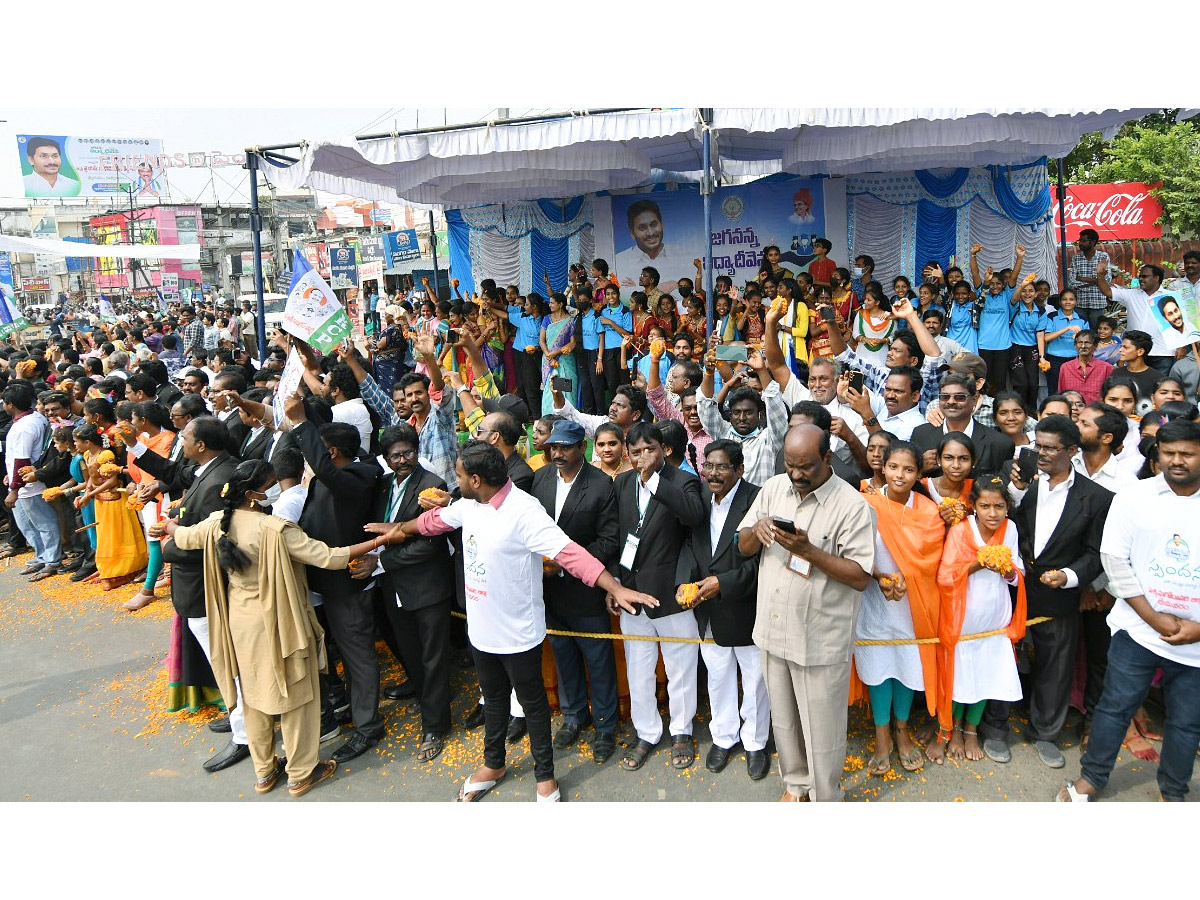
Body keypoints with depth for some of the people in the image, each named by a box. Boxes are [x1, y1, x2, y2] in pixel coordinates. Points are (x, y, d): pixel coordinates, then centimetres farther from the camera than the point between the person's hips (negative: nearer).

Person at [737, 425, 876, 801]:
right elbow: (744, 546, 6)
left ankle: (825, 797, 32)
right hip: (774, 628, 5)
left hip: (821, 639, -5)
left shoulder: (852, 505, -15)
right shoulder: (773, 489, 2)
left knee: (822, 727, 10)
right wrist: (758, 530, -16)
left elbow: (861, 576, -17)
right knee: (784, 718, 22)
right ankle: (795, 781, 44)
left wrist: (808, 550, -28)